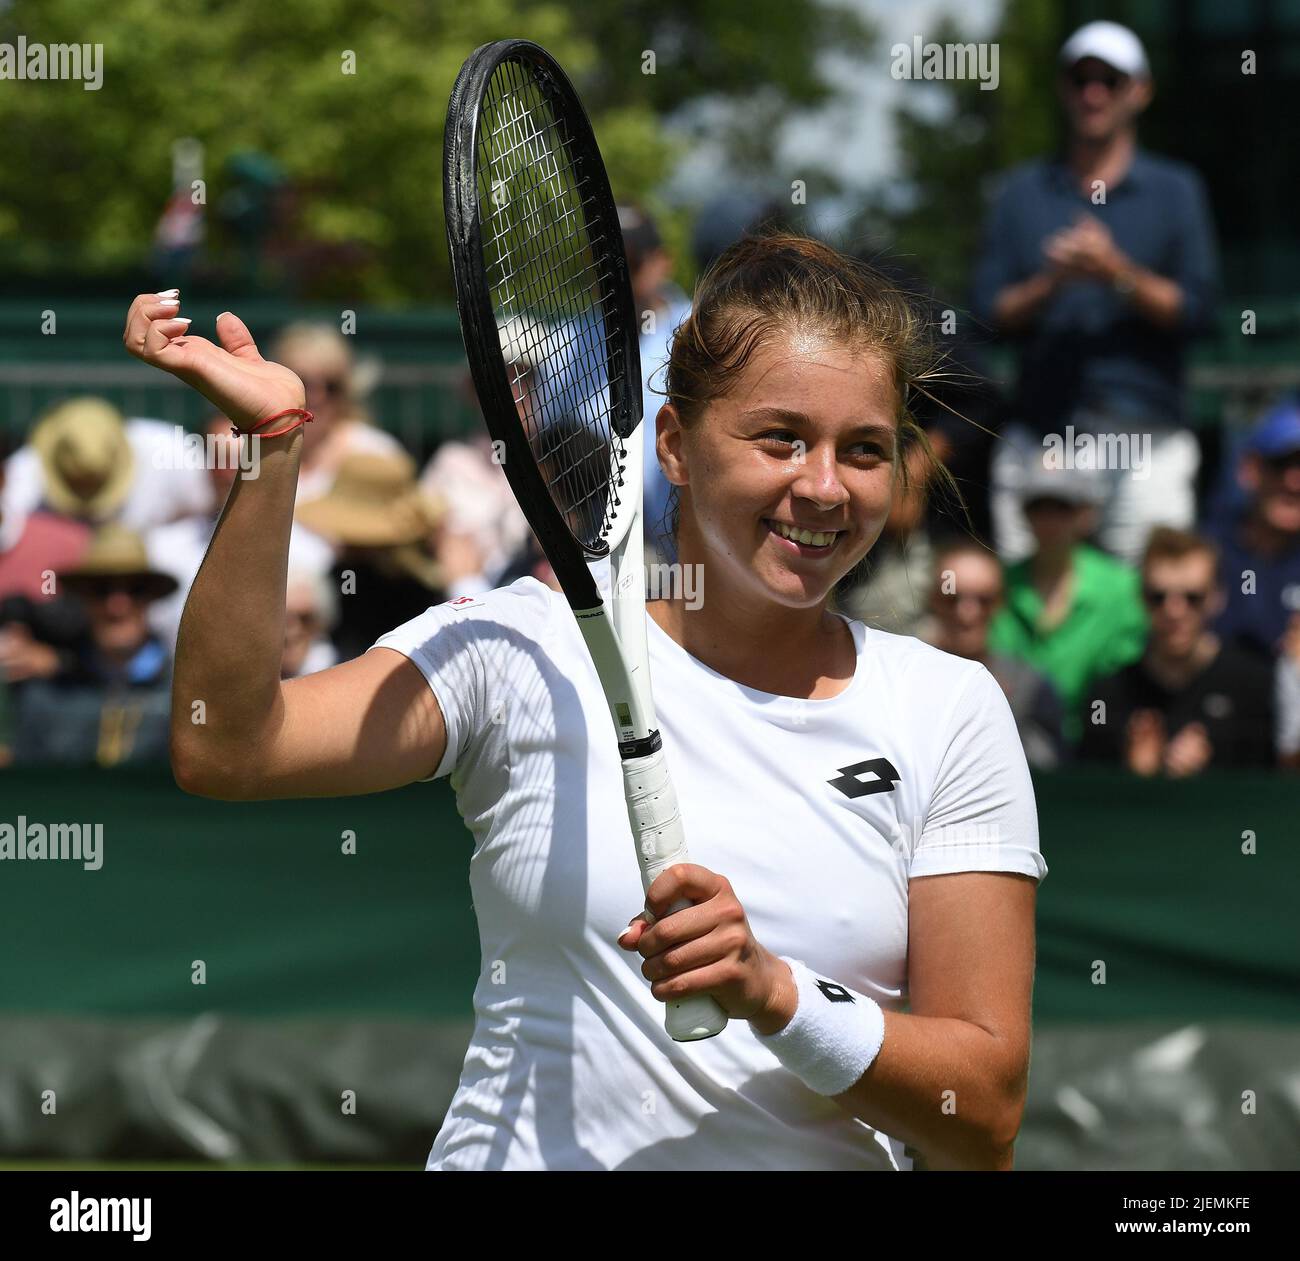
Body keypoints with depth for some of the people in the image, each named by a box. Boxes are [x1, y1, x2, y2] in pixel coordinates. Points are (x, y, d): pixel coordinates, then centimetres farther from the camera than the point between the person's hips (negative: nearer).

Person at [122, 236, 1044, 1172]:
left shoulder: (949, 712, 5)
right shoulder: (527, 647, 2)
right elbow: (225, 751, -12)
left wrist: (772, 992, -15)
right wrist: (269, 447, -18)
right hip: (524, 1155, 0)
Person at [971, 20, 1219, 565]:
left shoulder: (1175, 189, 10)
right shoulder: (1025, 189, 16)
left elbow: (1196, 310, 1)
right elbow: (989, 310, 8)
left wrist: (1117, 273, -12)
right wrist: (1050, 283, -10)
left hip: (1146, 435, -2)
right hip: (1038, 434, 2)